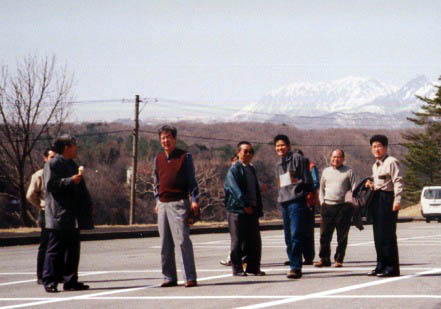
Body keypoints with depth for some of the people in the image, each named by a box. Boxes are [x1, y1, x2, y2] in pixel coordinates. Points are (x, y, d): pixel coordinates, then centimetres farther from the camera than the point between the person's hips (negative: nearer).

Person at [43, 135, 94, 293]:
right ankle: (49, 282, -4)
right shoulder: (52, 164, -6)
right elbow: (50, 185, -17)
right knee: (55, 250, -7)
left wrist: (87, 207, 16)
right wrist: (70, 181, -21)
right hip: (59, 217, -9)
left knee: (73, 249, 9)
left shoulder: (72, 165, 21)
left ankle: (70, 281, 14)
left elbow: (81, 189, 26)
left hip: (73, 218, 9)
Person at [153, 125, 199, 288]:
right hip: (163, 204, 5)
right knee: (165, 244, 6)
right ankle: (169, 277, 13)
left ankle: (190, 278, -10)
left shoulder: (185, 157, 2)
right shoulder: (158, 159, 15)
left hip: (179, 203, -5)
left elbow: (191, 180, 0)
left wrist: (194, 200, -9)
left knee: (183, 240, -11)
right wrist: (157, 201, 14)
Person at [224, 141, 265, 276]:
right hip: (237, 210, -7)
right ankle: (237, 268, 3)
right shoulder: (234, 169, -6)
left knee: (254, 240, 7)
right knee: (238, 240, -2)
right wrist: (245, 204, -24)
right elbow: (235, 189, -17)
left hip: (251, 210, 7)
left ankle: (253, 266, 15)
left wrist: (259, 208, 16)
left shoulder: (251, 169, 18)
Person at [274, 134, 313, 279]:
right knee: (288, 237, 7)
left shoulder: (297, 158, -2)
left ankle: (296, 267, -16)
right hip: (284, 202, 8)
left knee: (296, 235, -14)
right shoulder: (278, 164, 21)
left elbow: (307, 179, -3)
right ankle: (294, 265, 12)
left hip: (297, 201, -8)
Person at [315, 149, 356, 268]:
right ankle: (324, 258, 5)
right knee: (325, 234, -2)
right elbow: (321, 188, 21)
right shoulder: (326, 171, 16)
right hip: (328, 206, 3)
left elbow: (354, 188, 3)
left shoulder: (348, 171, 6)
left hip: (343, 206, -3)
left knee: (342, 236, 0)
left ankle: (339, 259, 8)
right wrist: (322, 202, 10)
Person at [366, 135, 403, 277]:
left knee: (387, 235, -9)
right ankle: (381, 266, 15)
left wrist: (397, 200, -23)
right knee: (378, 235, 9)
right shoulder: (375, 165, 20)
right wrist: (371, 185, 8)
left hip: (387, 199, -9)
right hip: (376, 200, 9)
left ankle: (391, 267, -6)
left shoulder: (391, 162, -7)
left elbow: (398, 181, -14)